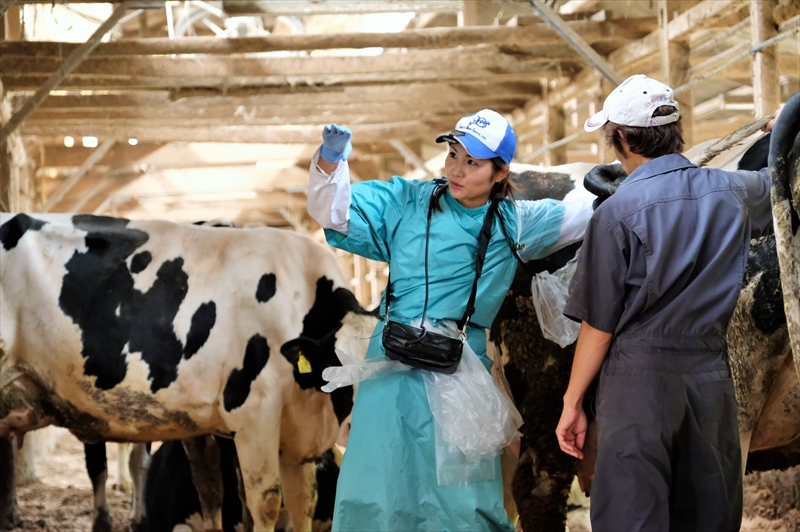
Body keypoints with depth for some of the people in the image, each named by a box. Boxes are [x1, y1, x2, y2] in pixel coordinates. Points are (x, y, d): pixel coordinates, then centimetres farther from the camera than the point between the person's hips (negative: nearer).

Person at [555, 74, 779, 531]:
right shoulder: (732, 193, 3)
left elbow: (599, 326, -9)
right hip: (711, 377, 5)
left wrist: (572, 402, 1)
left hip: (641, 378, -5)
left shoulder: (617, 213, -11)